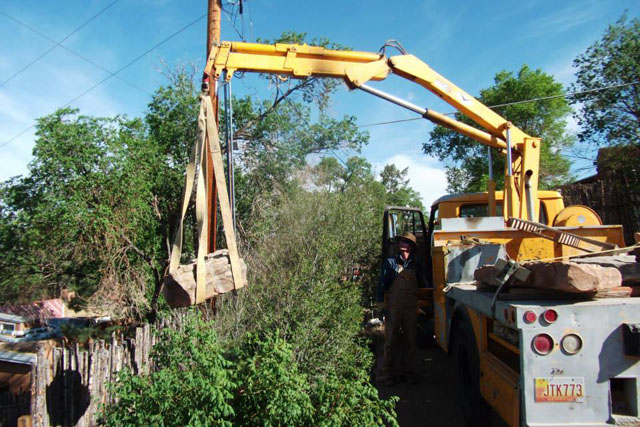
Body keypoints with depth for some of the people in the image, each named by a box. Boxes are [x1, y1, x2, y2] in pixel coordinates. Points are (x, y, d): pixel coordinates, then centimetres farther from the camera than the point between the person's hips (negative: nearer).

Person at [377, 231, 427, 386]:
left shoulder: (416, 265, 9)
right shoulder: (390, 262, -1)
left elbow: (423, 285, 19)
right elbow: (382, 284, -3)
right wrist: (380, 304, -9)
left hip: (411, 309, 4)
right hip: (394, 309, -4)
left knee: (410, 342, 11)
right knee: (391, 342, 0)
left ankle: (407, 371, 25)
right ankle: (386, 374, 9)